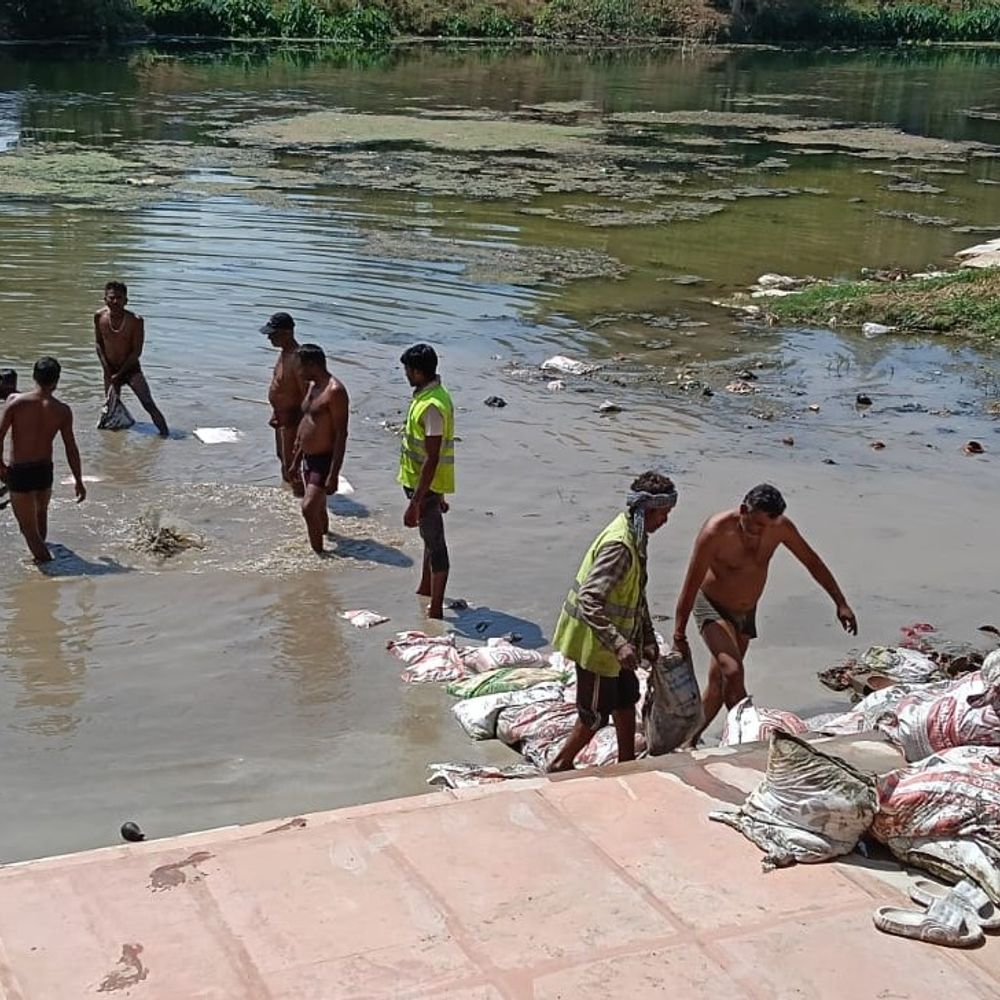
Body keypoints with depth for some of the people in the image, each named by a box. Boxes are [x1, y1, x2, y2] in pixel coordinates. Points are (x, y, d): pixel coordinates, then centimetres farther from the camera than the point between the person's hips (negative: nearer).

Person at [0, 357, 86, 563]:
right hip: (45, 471, 3)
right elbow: (71, 448, -3)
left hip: (19, 473, -3)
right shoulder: (62, 411, -7)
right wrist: (79, 482, 6)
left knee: (28, 526, 9)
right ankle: (41, 552, 52)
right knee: (41, 513, 32)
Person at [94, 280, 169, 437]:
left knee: (148, 404, -14)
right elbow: (99, 343, 5)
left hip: (131, 369, -4)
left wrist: (120, 374, -15)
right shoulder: (99, 316, -6)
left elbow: (137, 352, -15)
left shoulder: (135, 320, -18)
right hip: (110, 370, 4)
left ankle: (165, 433, -15)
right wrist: (107, 369, -5)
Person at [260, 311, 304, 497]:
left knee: (290, 465, -2)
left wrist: (301, 425, -24)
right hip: (281, 417, 10)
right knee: (283, 458, 24)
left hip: (292, 419, -10)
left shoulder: (297, 359, -27)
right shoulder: (284, 353, 3)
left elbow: (306, 395, -26)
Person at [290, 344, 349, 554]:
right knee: (318, 509, 21)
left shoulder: (334, 391, -18)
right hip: (308, 459, 9)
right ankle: (320, 548, 36)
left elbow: (341, 434, -21)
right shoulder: (312, 387, 11)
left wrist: (334, 474, -24)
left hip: (325, 460, -9)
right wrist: (295, 461, 23)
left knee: (309, 509, -17)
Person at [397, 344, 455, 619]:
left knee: (435, 542, -2)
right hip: (422, 483, 10)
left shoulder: (432, 406, -25)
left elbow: (432, 460, -27)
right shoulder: (428, 395, 7)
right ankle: (426, 588, 43)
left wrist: (415, 503, -26)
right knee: (429, 536, 24)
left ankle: (435, 610, 6)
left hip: (426, 485, -10)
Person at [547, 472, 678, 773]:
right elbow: (589, 601, -35)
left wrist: (648, 639, 13)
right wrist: (618, 644, -41)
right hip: (596, 644, -10)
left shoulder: (634, 538, 4)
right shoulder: (619, 546, -28)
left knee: (626, 700, 21)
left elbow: (636, 593, 15)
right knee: (595, 715, 5)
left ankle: (627, 765, 35)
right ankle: (560, 766, 22)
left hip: (615, 641, 10)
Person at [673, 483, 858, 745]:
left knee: (719, 686, 8)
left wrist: (841, 604, 1)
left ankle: (690, 740, 22)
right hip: (712, 606, -5)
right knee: (733, 672, -26)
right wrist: (679, 637, -20)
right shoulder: (716, 531, -27)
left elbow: (812, 562, 2)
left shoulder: (780, 527, -13)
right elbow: (691, 585, -22)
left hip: (746, 613, 5)